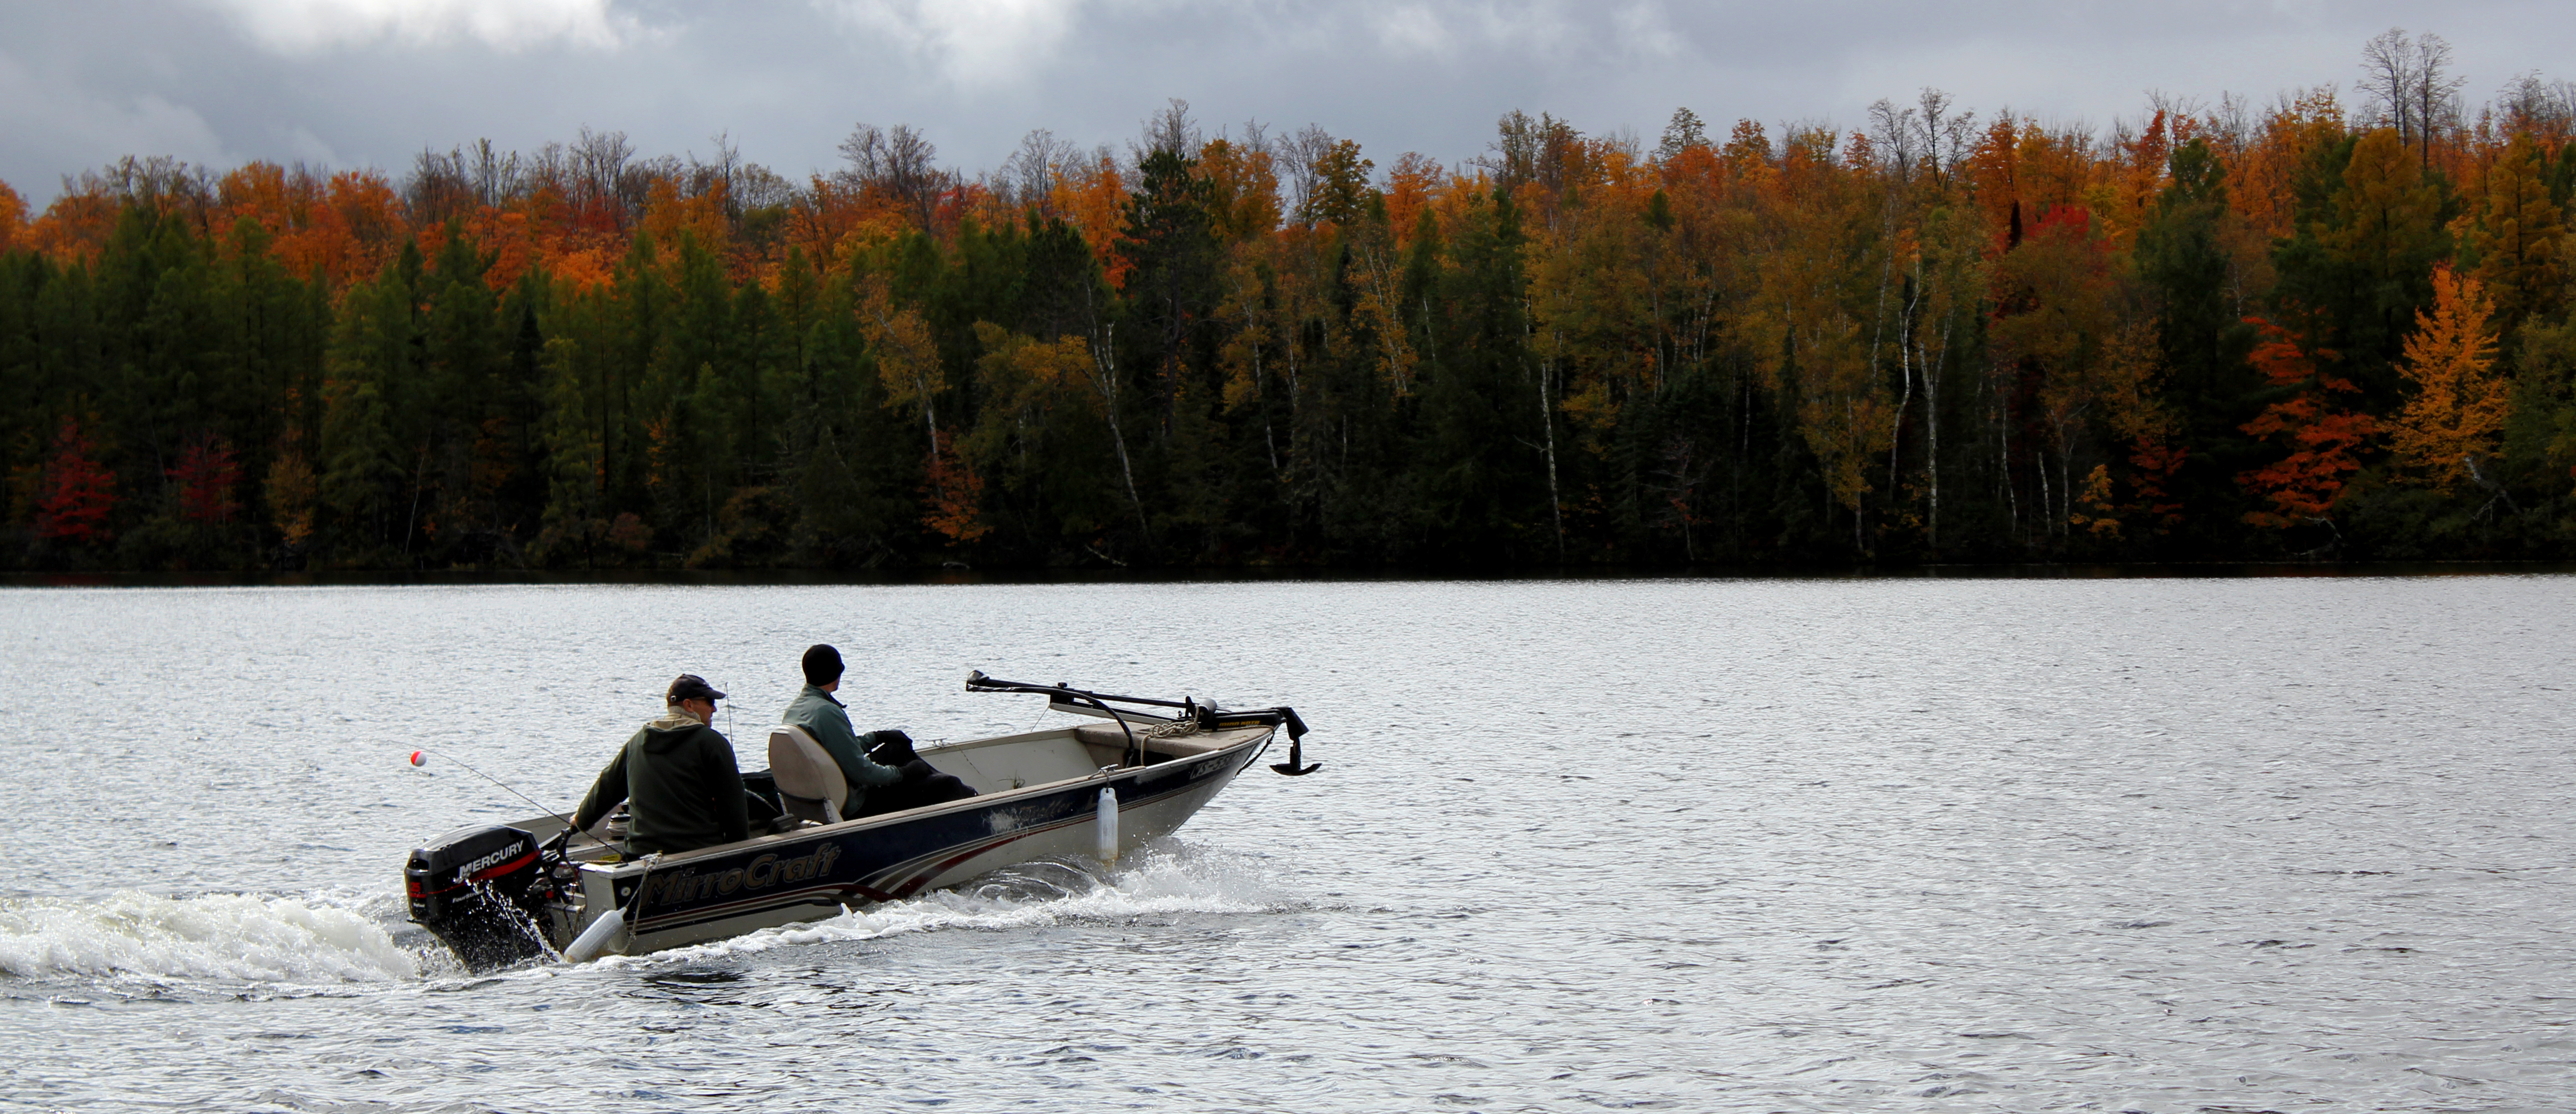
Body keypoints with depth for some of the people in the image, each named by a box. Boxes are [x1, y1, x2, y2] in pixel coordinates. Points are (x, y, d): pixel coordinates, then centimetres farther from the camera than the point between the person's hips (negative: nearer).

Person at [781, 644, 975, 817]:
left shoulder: (794, 708, 1)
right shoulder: (828, 713, -29)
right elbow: (862, 772, -27)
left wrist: (877, 737, 19)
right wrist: (902, 773, -11)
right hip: (855, 806, -10)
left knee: (898, 747, 28)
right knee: (948, 785, -4)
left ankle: (966, 795, 40)